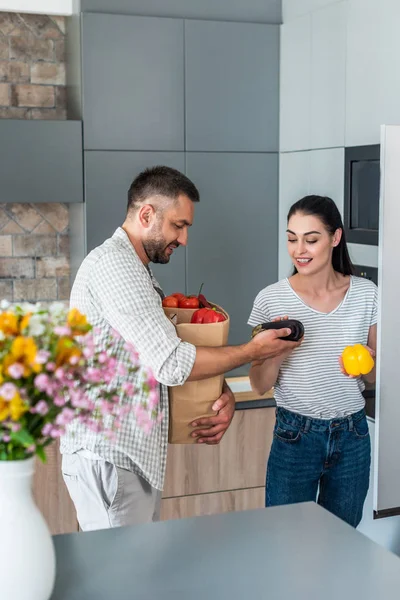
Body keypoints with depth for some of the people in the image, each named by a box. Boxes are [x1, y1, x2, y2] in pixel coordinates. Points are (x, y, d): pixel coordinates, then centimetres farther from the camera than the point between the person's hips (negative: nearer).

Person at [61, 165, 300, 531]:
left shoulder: (137, 271, 19)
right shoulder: (112, 263, -15)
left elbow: (166, 359, 18)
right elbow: (172, 364, -22)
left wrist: (224, 395, -1)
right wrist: (254, 351, -9)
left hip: (134, 456, 10)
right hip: (109, 457, -10)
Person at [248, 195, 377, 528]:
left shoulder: (366, 294, -3)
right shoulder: (271, 299, -8)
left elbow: (378, 374, 7)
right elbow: (260, 385, -3)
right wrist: (275, 354, -22)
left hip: (352, 436, 2)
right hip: (295, 437, -2)